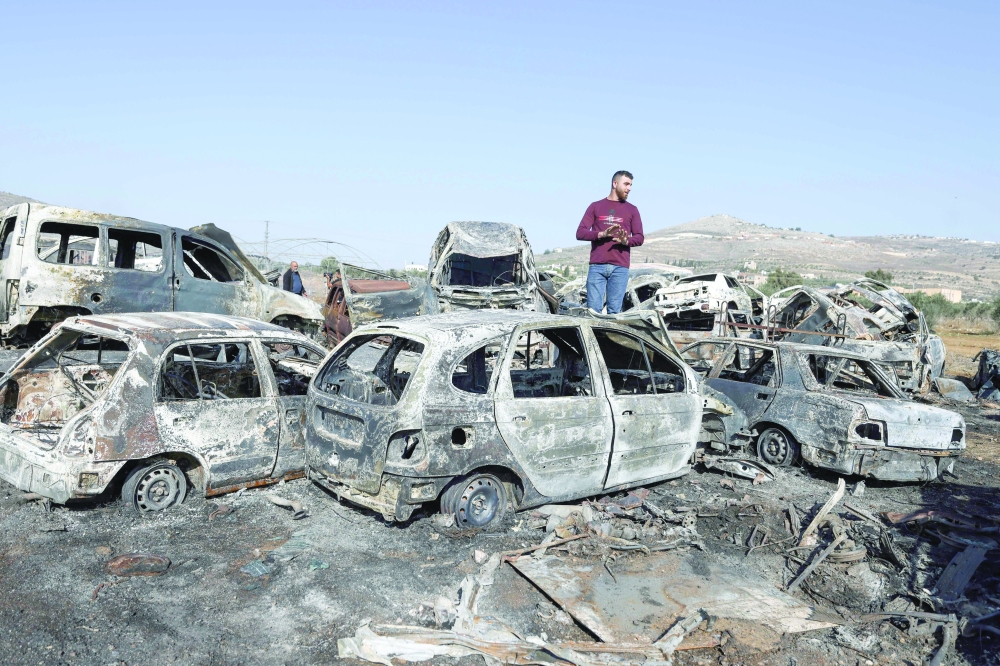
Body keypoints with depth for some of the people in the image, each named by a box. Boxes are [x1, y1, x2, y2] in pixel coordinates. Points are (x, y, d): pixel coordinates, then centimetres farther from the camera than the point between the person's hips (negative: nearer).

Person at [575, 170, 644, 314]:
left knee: (614, 310, -4)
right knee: (593, 309, -5)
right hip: (597, 266, -1)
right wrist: (601, 234, -12)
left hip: (620, 267, 1)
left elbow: (639, 237, 10)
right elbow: (580, 233, 5)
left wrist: (626, 241, -13)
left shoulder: (632, 210, 15)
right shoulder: (595, 206, 12)